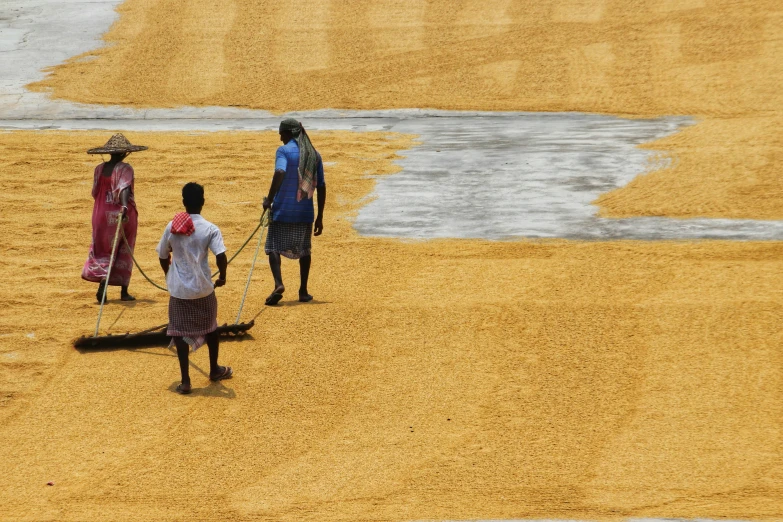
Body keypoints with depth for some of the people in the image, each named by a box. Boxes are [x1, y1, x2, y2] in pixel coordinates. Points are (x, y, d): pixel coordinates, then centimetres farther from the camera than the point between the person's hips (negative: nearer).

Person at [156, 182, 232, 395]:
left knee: (180, 332, 6)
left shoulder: (172, 227, -1)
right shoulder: (209, 229, -10)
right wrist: (222, 276, -2)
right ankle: (214, 370, 36)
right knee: (210, 327, 21)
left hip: (178, 290, 1)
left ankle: (185, 381, 0)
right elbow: (221, 256, -21)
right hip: (203, 289, -1)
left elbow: (163, 257, 9)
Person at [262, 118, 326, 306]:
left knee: (274, 247, 1)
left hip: (283, 211, -4)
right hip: (305, 212, 4)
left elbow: (280, 172, -26)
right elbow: (321, 187, 9)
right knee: (304, 249, 17)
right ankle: (303, 291, 18)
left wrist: (269, 199, -21)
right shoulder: (314, 155, 9)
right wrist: (320, 217, 14)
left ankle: (278, 284, -20)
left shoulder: (284, 151, -6)